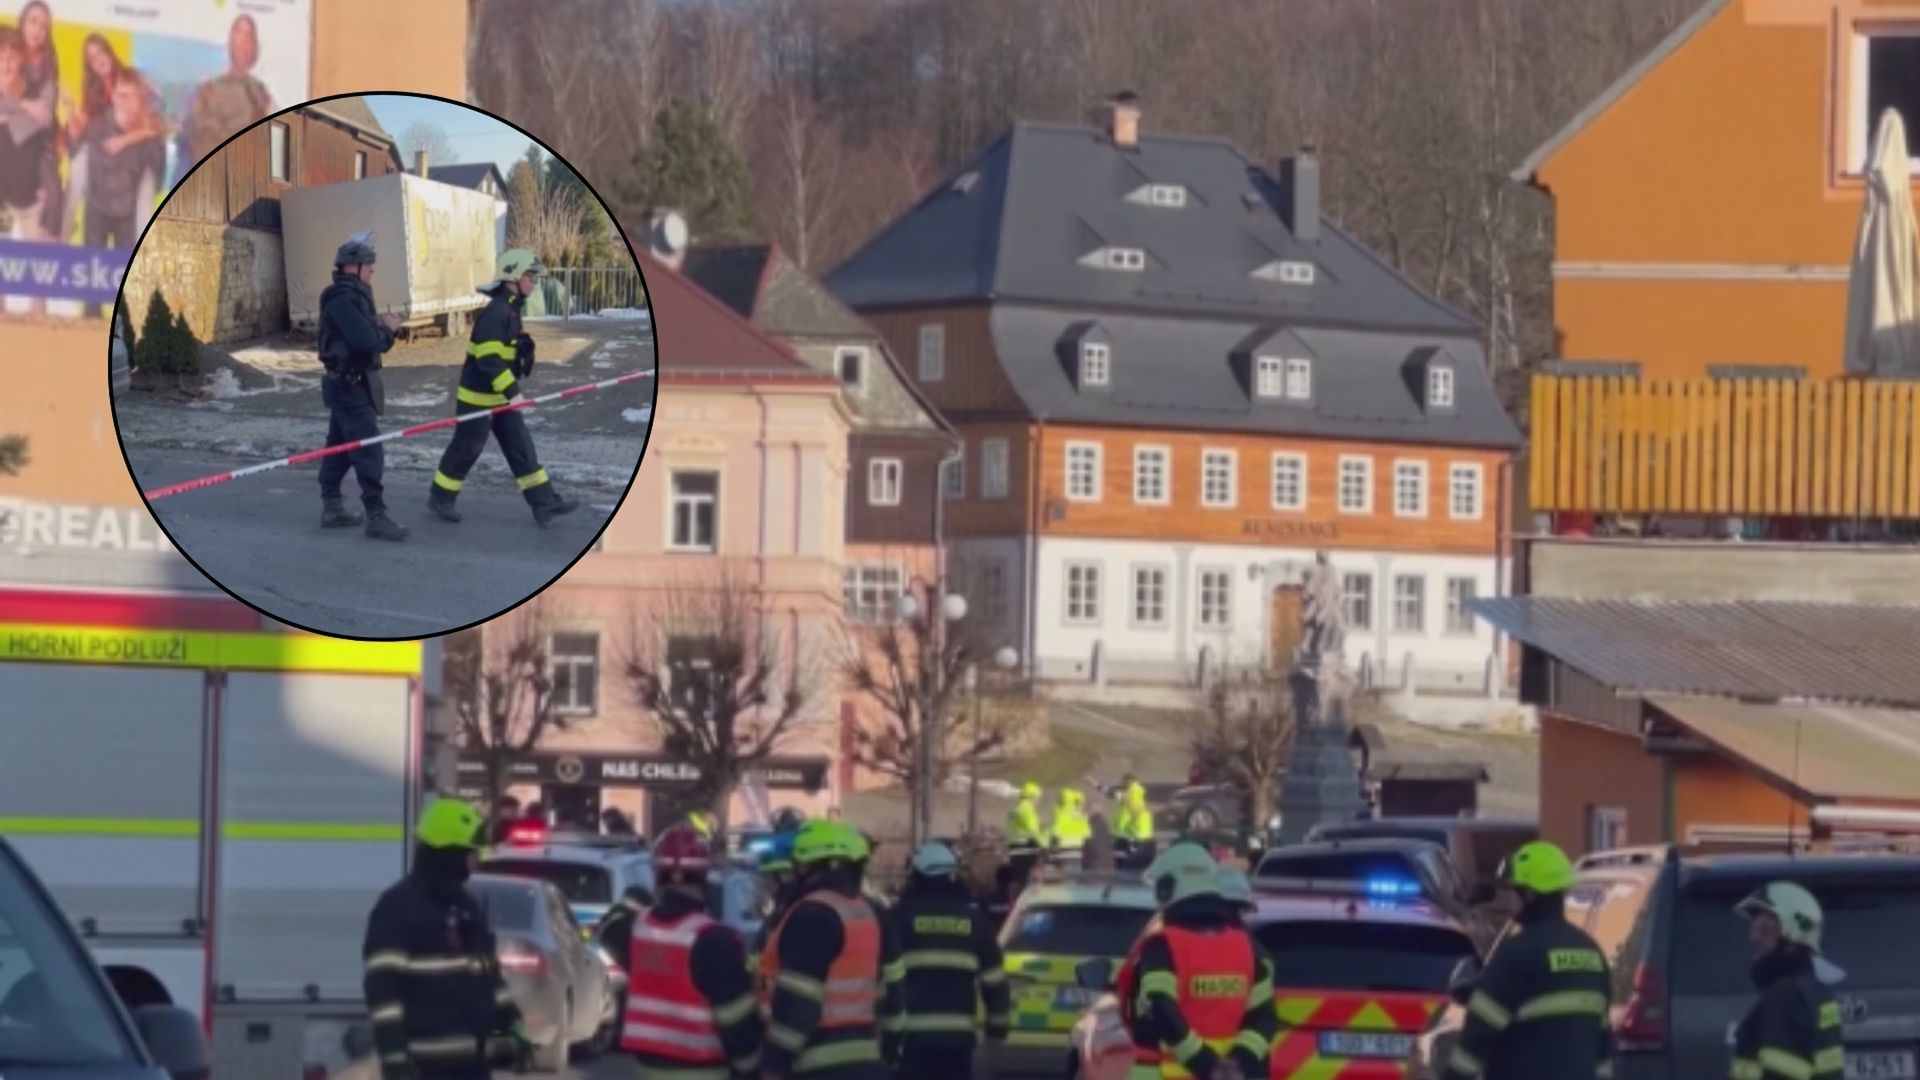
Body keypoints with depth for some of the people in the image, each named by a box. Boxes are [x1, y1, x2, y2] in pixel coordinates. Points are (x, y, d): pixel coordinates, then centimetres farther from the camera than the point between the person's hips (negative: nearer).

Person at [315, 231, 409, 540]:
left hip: (349, 384, 11)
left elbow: (369, 337, 16)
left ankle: (332, 508, 21)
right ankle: (376, 516, -14)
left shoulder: (352, 296, 14)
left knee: (339, 446, 15)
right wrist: (387, 329, -9)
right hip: (349, 384, -11)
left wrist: (382, 328, -2)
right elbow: (366, 340, -27)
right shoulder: (343, 299, -20)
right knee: (369, 451, -12)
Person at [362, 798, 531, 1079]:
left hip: (472, 1053, 9)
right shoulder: (398, 908, -10)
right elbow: (383, 985, -16)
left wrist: (512, 1026, 21)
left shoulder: (466, 906, 19)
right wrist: (393, 1052, -23)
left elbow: (488, 972, 27)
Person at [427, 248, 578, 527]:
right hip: (479, 397, -10)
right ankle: (440, 499, 19)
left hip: (501, 397, 10)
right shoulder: (495, 313, -23)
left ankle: (543, 503, 2)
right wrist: (512, 392, -31)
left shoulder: (510, 310, 9)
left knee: (521, 446, 5)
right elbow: (488, 360, -29)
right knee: (466, 449, 3)